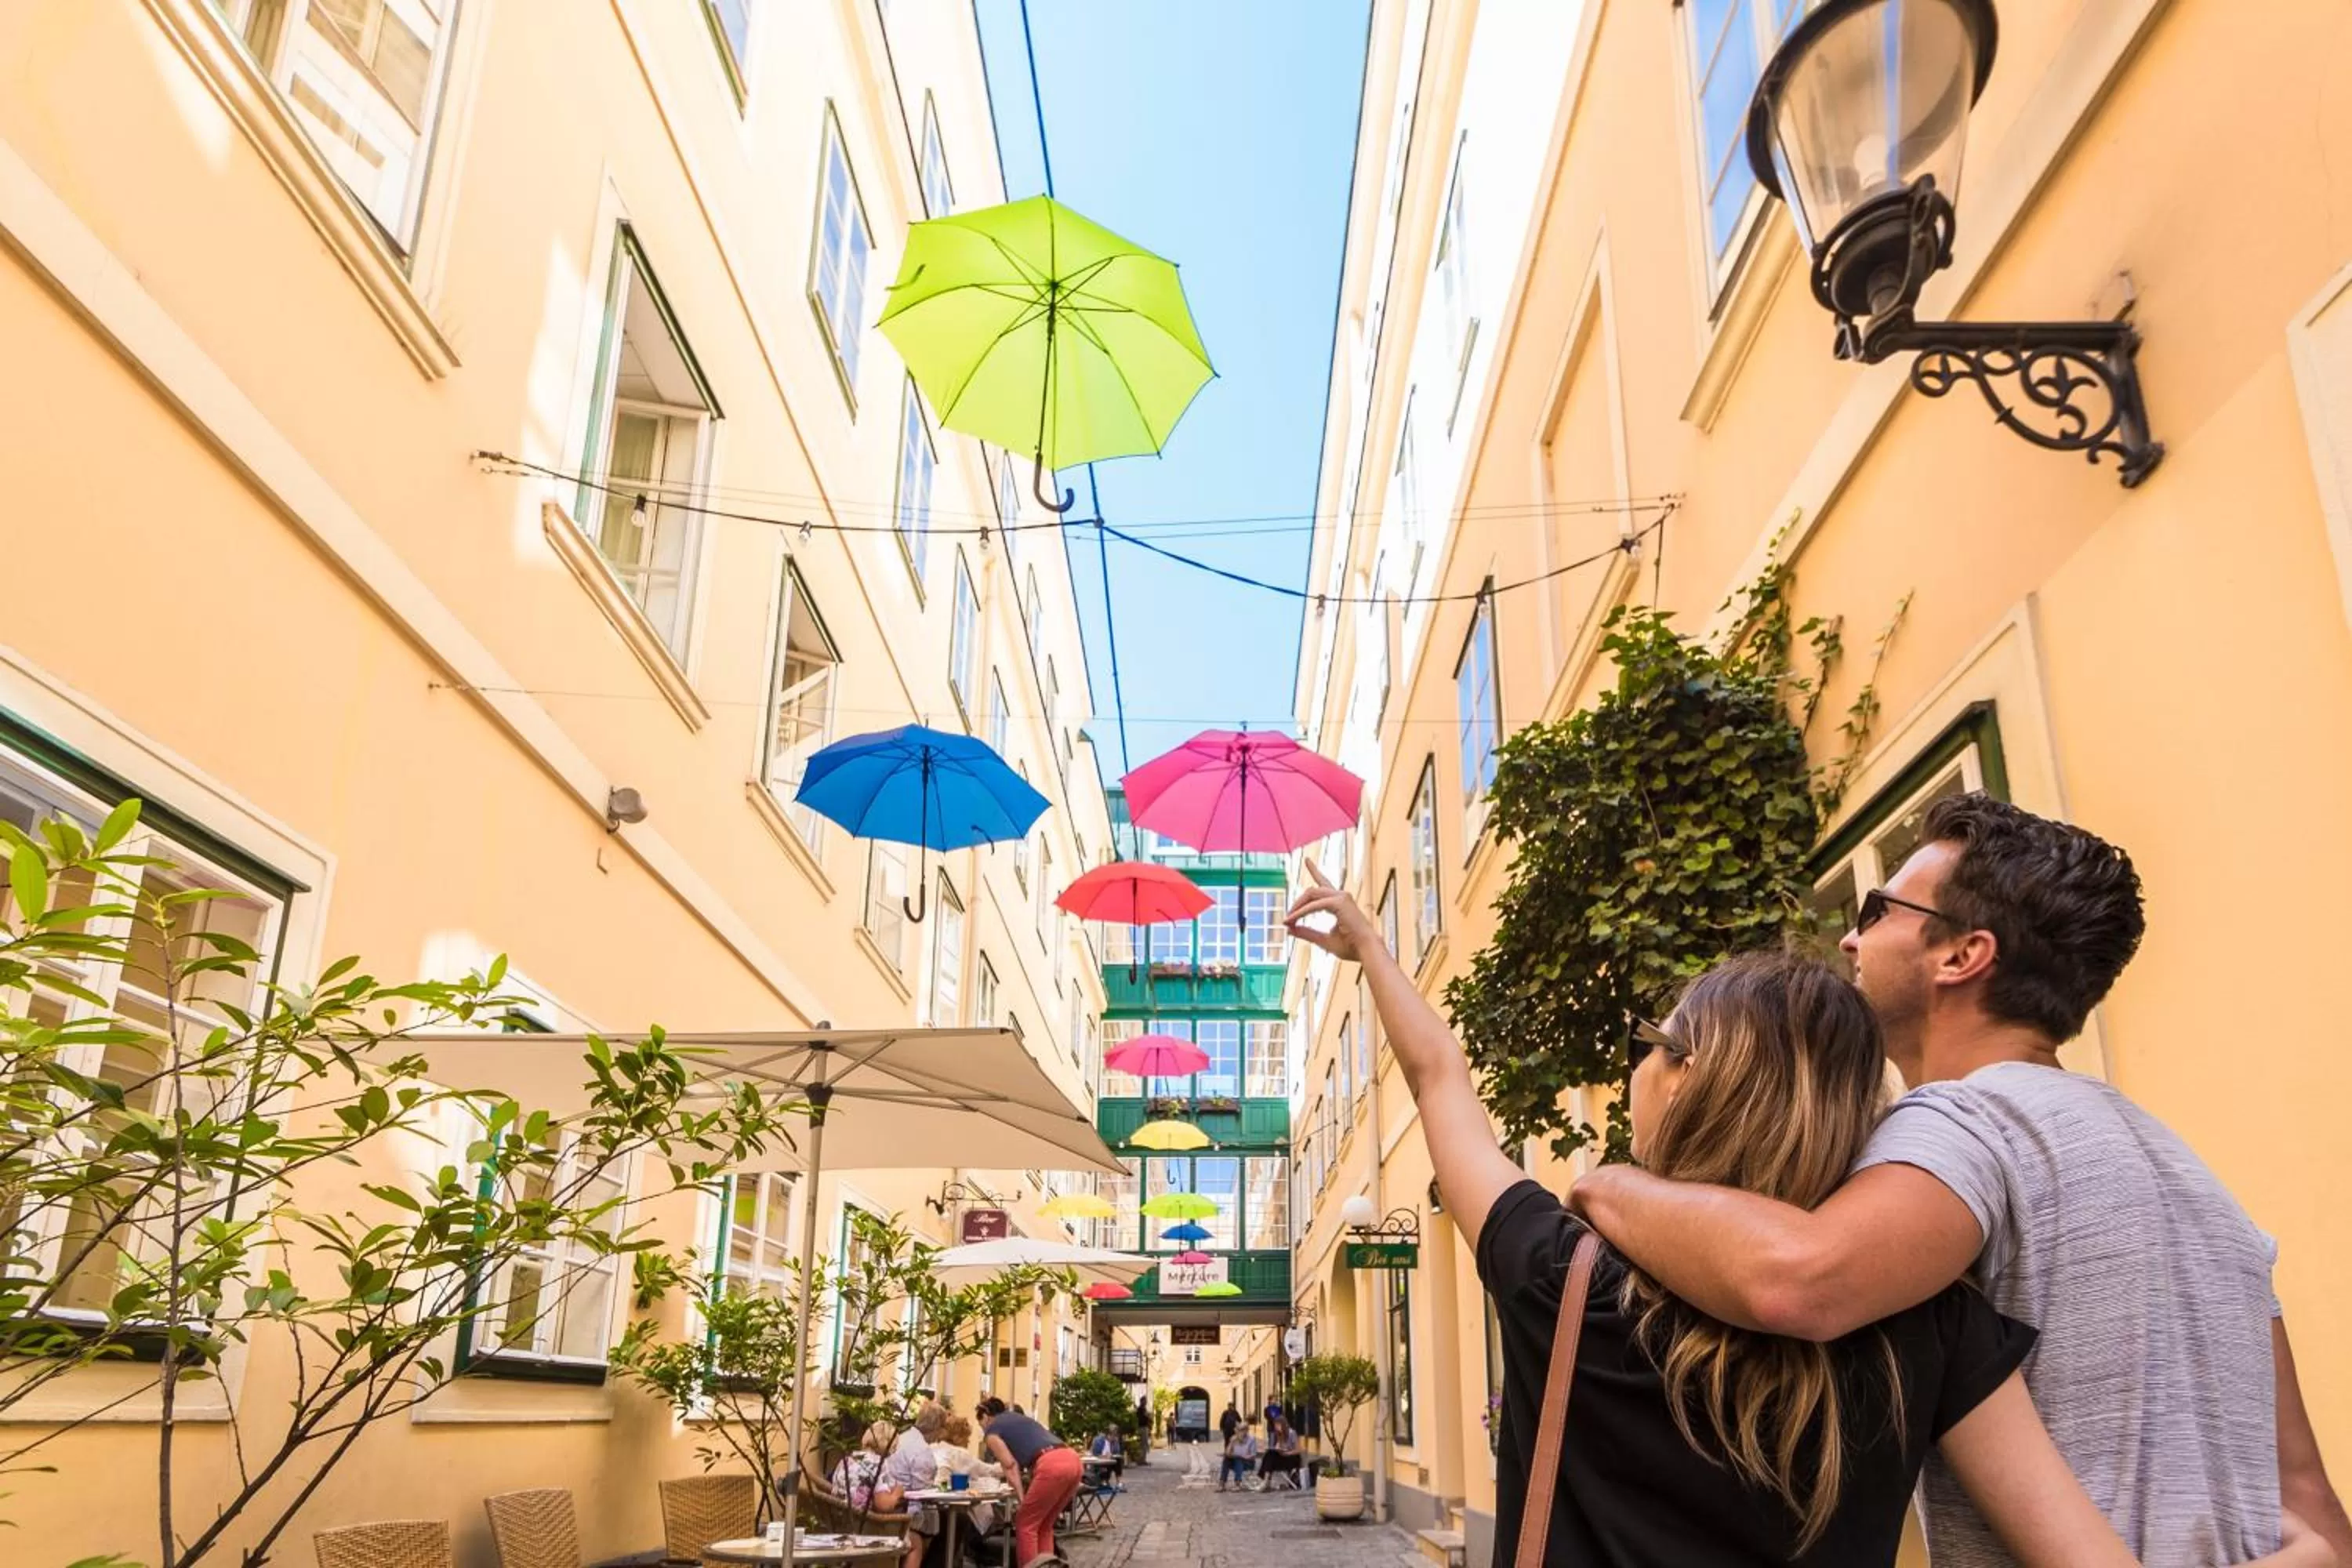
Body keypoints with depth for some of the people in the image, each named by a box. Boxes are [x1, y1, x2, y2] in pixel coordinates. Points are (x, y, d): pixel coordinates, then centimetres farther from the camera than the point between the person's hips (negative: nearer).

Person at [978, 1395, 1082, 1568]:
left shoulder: (992, 1430, 14)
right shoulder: (1022, 1419, 34)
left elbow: (1011, 1466, 3)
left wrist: (1022, 1500, 2)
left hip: (1052, 1466, -7)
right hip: (1071, 1460, 7)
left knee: (1026, 1524, 6)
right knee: (1044, 1525, 19)